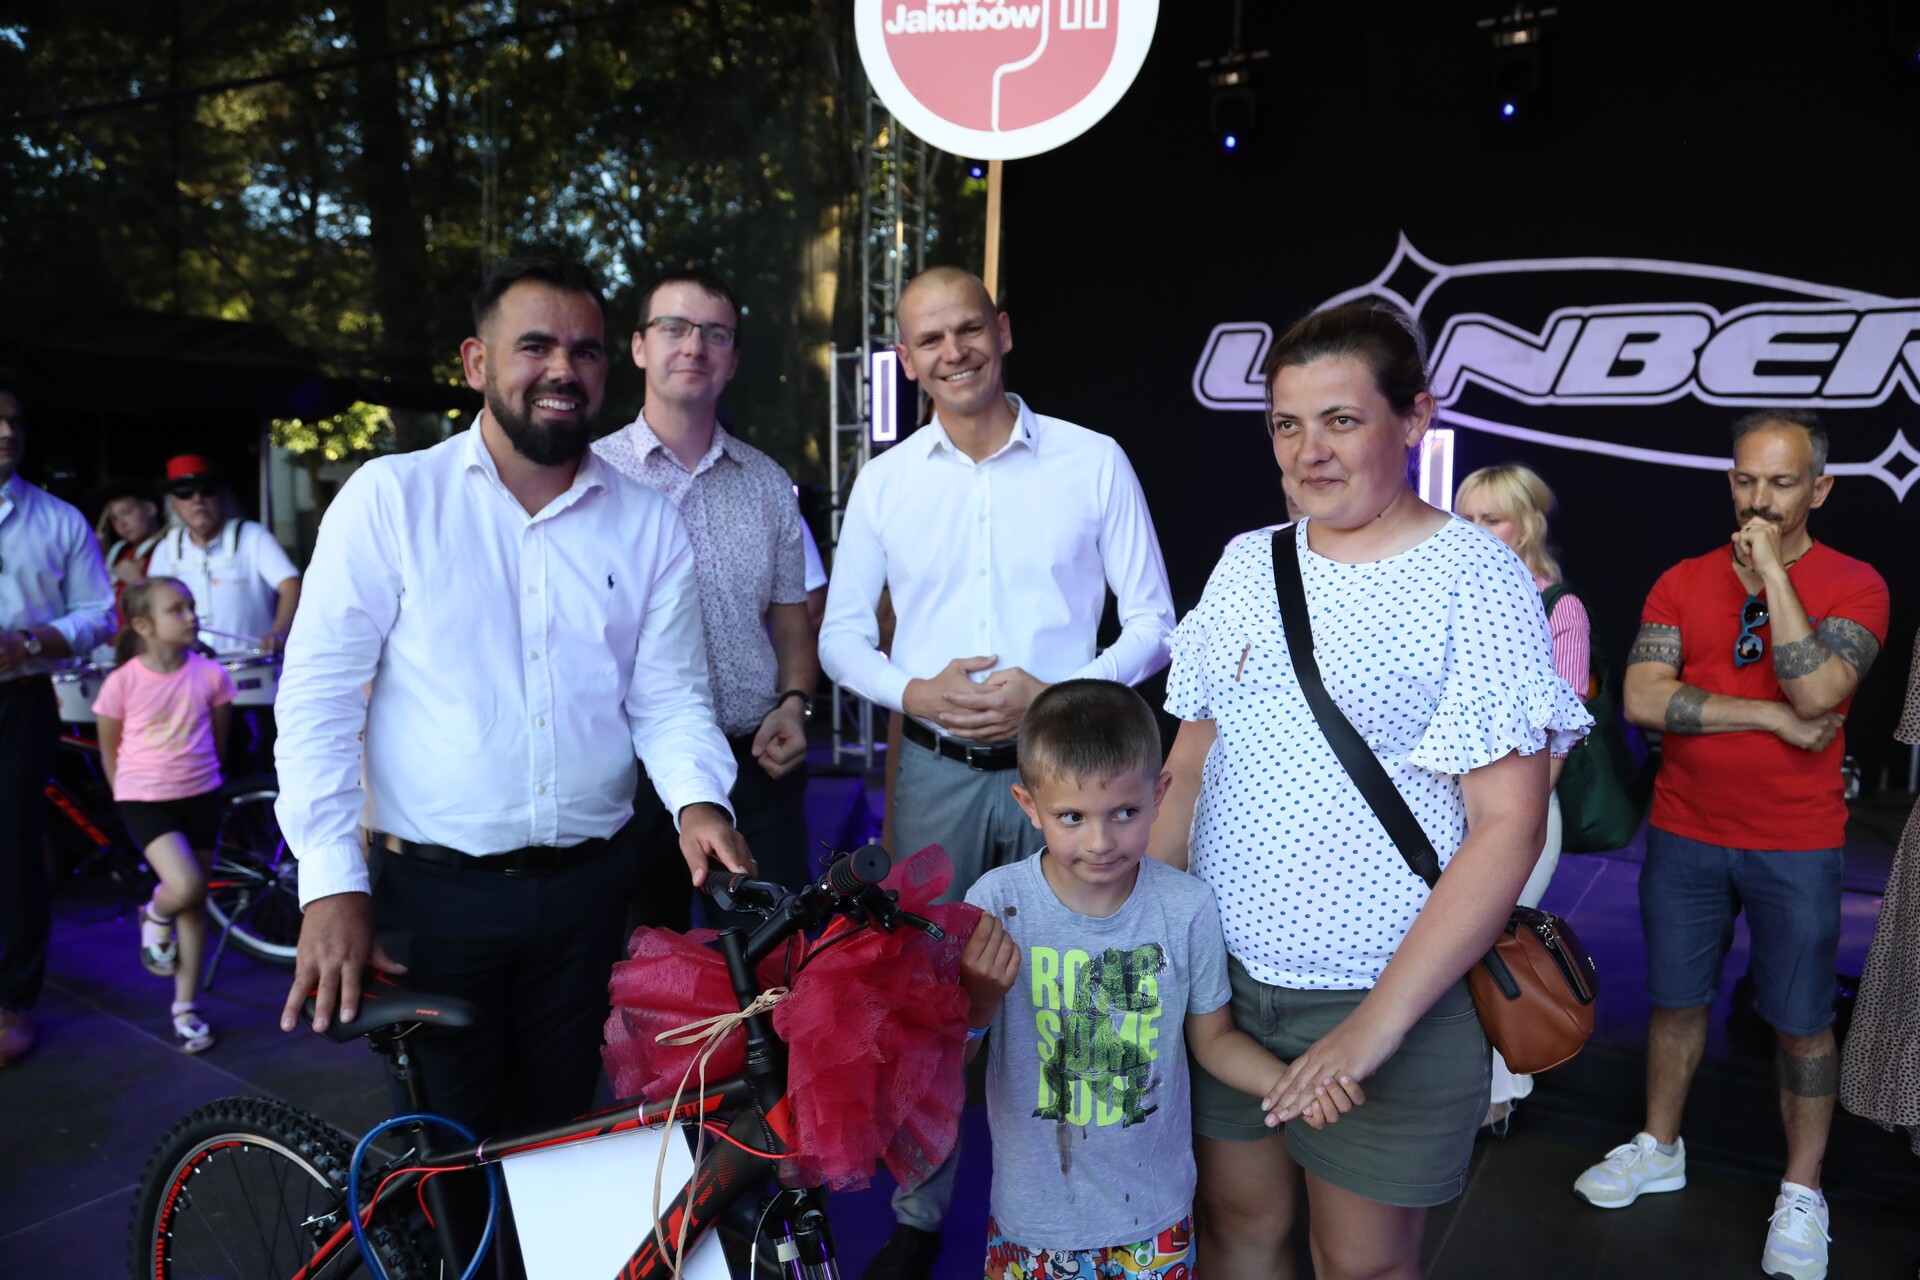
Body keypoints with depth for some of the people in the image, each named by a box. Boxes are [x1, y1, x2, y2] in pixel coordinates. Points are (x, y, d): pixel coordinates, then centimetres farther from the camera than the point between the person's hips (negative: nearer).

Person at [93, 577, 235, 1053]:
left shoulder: (210, 675, -8)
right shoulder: (123, 682, -13)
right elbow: (109, 748, 2)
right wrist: (128, 800, 9)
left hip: (200, 797, 3)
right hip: (144, 799, -3)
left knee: (195, 905, 9)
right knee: (186, 886, -22)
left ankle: (184, 1008, 23)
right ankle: (155, 918, 16)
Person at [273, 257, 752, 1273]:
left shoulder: (647, 524, 2)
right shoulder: (390, 498, -4)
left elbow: (669, 694, 3)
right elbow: (318, 696, -7)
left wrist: (697, 798, -17)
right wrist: (332, 885, -14)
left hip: (587, 887, 2)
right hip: (432, 889, -2)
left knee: (558, 1133, 17)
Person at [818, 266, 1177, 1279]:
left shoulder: (1094, 462, -2)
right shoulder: (883, 481, 5)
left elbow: (1152, 622, 0)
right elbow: (841, 636, 8)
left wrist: (1054, 694, -16)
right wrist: (914, 692, -12)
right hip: (936, 770, 2)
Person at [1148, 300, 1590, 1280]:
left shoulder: (1475, 580, -10)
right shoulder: (1246, 565, 4)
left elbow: (1508, 826, -14)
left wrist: (1377, 1022, -18)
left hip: (1390, 997, -3)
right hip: (1221, 978, 4)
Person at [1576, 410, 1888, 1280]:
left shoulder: (1852, 584, -5)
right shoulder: (1684, 582, 1)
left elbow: (1817, 693, -22)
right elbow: (1643, 700, -11)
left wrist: (1771, 574, -20)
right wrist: (1773, 718, -16)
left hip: (1796, 847, -2)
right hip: (1683, 837, 2)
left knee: (1800, 1022, 9)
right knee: (1675, 1000, 14)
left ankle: (1802, 1193, 27)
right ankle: (1659, 1149, 32)